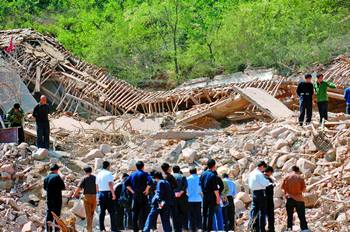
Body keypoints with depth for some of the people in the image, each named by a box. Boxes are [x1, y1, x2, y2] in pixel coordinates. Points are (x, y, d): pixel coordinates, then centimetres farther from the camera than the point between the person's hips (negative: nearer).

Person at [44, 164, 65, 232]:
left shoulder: (46, 177, 7)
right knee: (57, 213, 0)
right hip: (57, 199, -5)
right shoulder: (57, 176, -12)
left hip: (49, 199, 5)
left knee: (49, 214, 9)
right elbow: (63, 187, -11)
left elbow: (45, 188, 16)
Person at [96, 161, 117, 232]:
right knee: (112, 212, -5)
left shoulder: (98, 174, 13)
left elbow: (97, 186, 16)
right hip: (108, 193, -7)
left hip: (100, 193, 7)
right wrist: (113, 194, -17)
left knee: (102, 211, 9)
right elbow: (110, 184, -18)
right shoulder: (108, 173, -9)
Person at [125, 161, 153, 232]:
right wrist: (147, 189, -12)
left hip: (135, 195, 5)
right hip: (143, 195, -5)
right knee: (143, 213, -3)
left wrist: (131, 190, 8)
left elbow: (126, 183, 8)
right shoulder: (144, 174, -5)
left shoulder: (132, 174, 11)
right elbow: (150, 181, -22)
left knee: (135, 213, 8)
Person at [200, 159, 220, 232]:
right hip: (211, 196, -6)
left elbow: (200, 185, 10)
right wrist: (218, 198, -10)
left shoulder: (203, 174, 5)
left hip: (204, 195, 6)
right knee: (211, 213, -2)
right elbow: (215, 188, -15)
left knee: (204, 213, 11)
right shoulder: (213, 175, -13)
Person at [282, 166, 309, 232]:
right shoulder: (300, 178, -6)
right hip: (299, 199, -1)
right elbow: (304, 189, -4)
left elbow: (282, 187, 3)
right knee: (302, 216, 3)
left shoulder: (286, 178, -2)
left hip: (289, 198, 1)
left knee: (289, 215, 9)